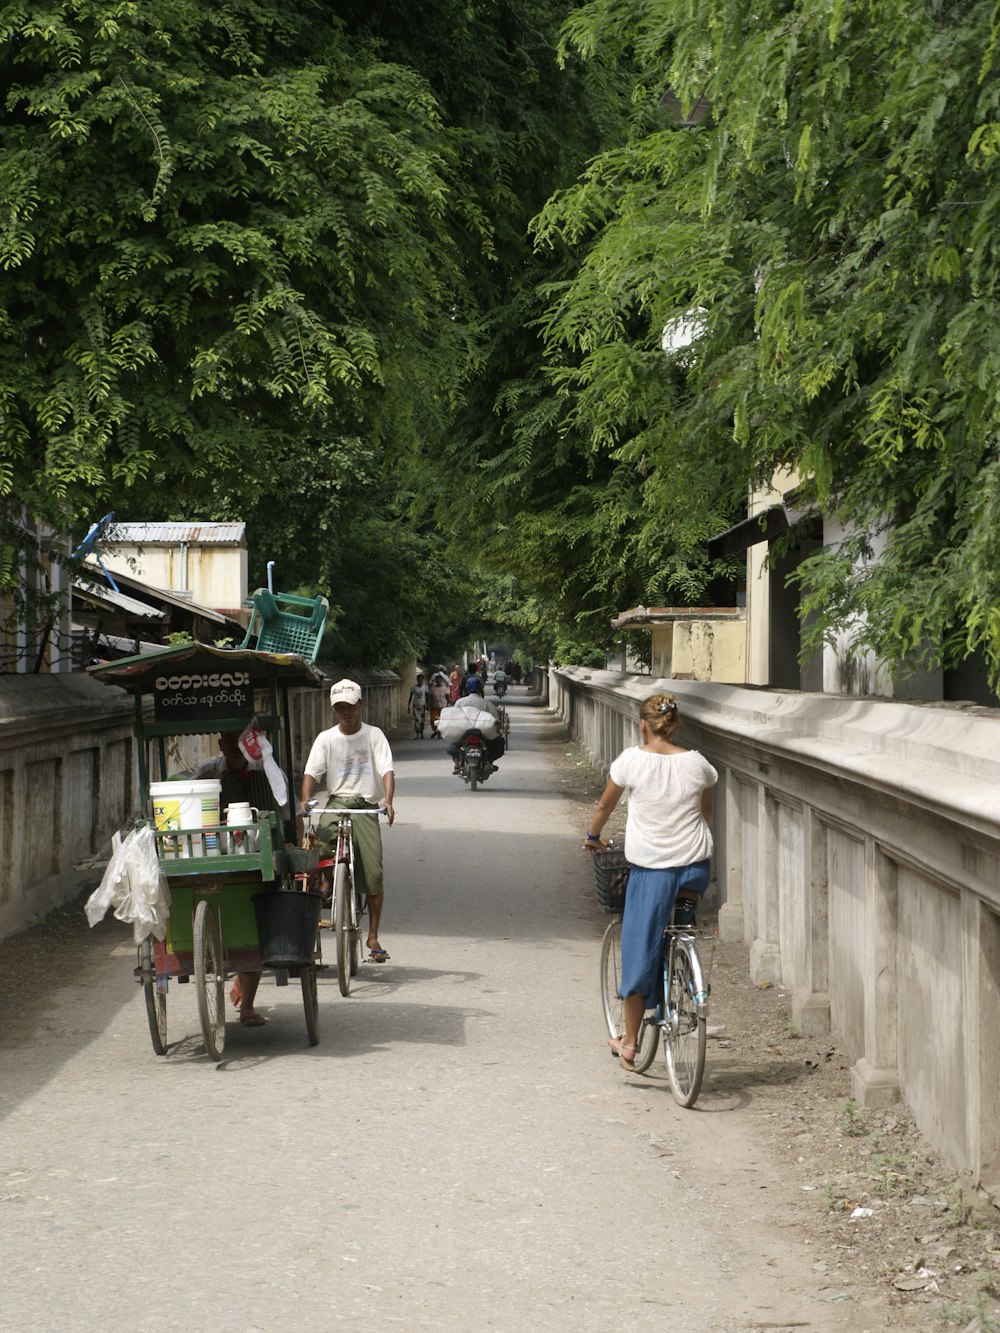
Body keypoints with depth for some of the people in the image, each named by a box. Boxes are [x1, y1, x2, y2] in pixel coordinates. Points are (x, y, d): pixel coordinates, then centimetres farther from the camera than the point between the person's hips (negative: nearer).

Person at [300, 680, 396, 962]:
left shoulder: (374, 735, 5)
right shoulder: (326, 738, 8)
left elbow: (387, 771, -6)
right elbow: (311, 772, -2)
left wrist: (387, 801, -25)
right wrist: (305, 801, -21)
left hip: (367, 806, -1)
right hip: (337, 802, 1)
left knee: (373, 871, -7)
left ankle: (373, 936, 2)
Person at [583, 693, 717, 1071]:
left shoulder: (632, 760, -5)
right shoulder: (696, 763, 2)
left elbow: (605, 805, 8)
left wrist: (592, 836, 27)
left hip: (650, 868, -2)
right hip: (694, 868, 2)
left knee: (640, 950, 6)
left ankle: (629, 1042, 12)